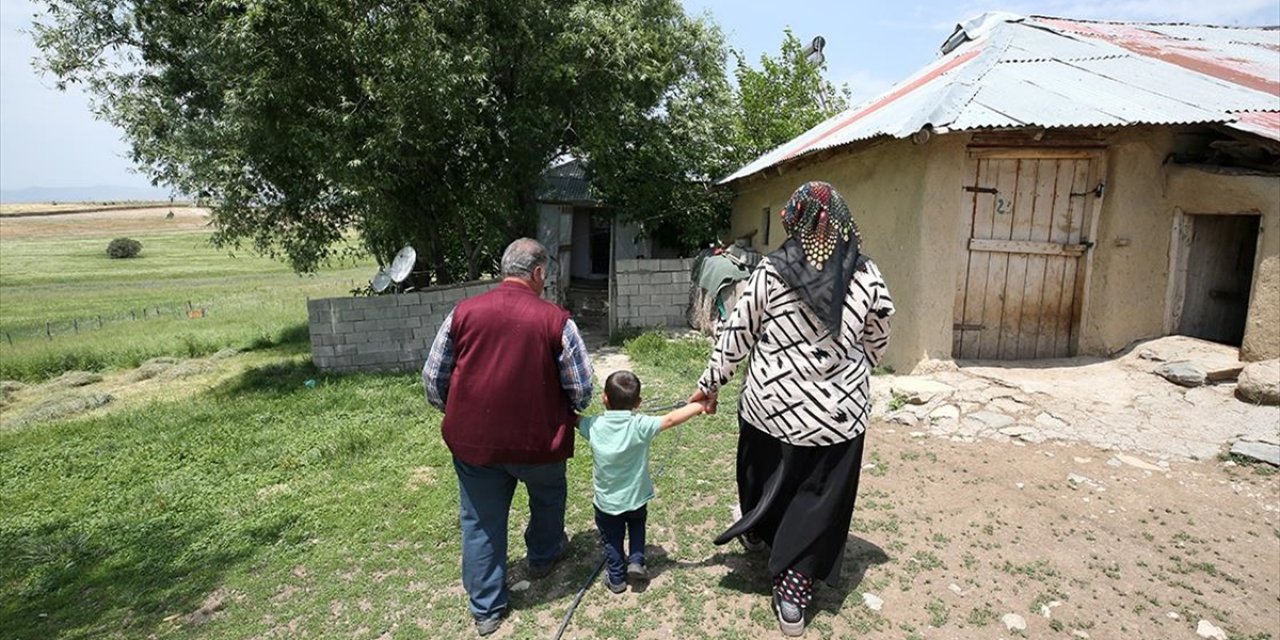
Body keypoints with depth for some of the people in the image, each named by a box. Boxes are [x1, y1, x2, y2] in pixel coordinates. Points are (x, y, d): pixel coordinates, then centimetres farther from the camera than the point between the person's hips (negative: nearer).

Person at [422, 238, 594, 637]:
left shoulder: (463, 312, -5)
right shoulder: (555, 320, -12)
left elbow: (433, 378, 2)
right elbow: (581, 389, -8)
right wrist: (568, 413, 15)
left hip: (473, 440, 2)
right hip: (537, 439, -2)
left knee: (481, 522, 18)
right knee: (548, 496, 28)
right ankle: (543, 556, 52)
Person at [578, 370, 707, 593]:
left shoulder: (594, 425, -16)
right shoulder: (640, 426, -23)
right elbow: (671, 419, -23)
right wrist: (698, 406, -13)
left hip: (606, 502, 0)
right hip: (636, 499, 0)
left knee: (612, 537, 23)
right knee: (637, 525, 31)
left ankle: (616, 578, 31)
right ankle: (636, 561, 21)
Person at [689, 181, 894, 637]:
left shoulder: (770, 272, -11)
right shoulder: (867, 277, -6)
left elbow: (736, 334, -4)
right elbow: (877, 343, 6)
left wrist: (710, 383, 7)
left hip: (772, 405, 0)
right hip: (837, 412, 0)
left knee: (766, 479, 25)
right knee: (817, 500, 13)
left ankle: (756, 534, 51)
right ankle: (793, 594, 19)